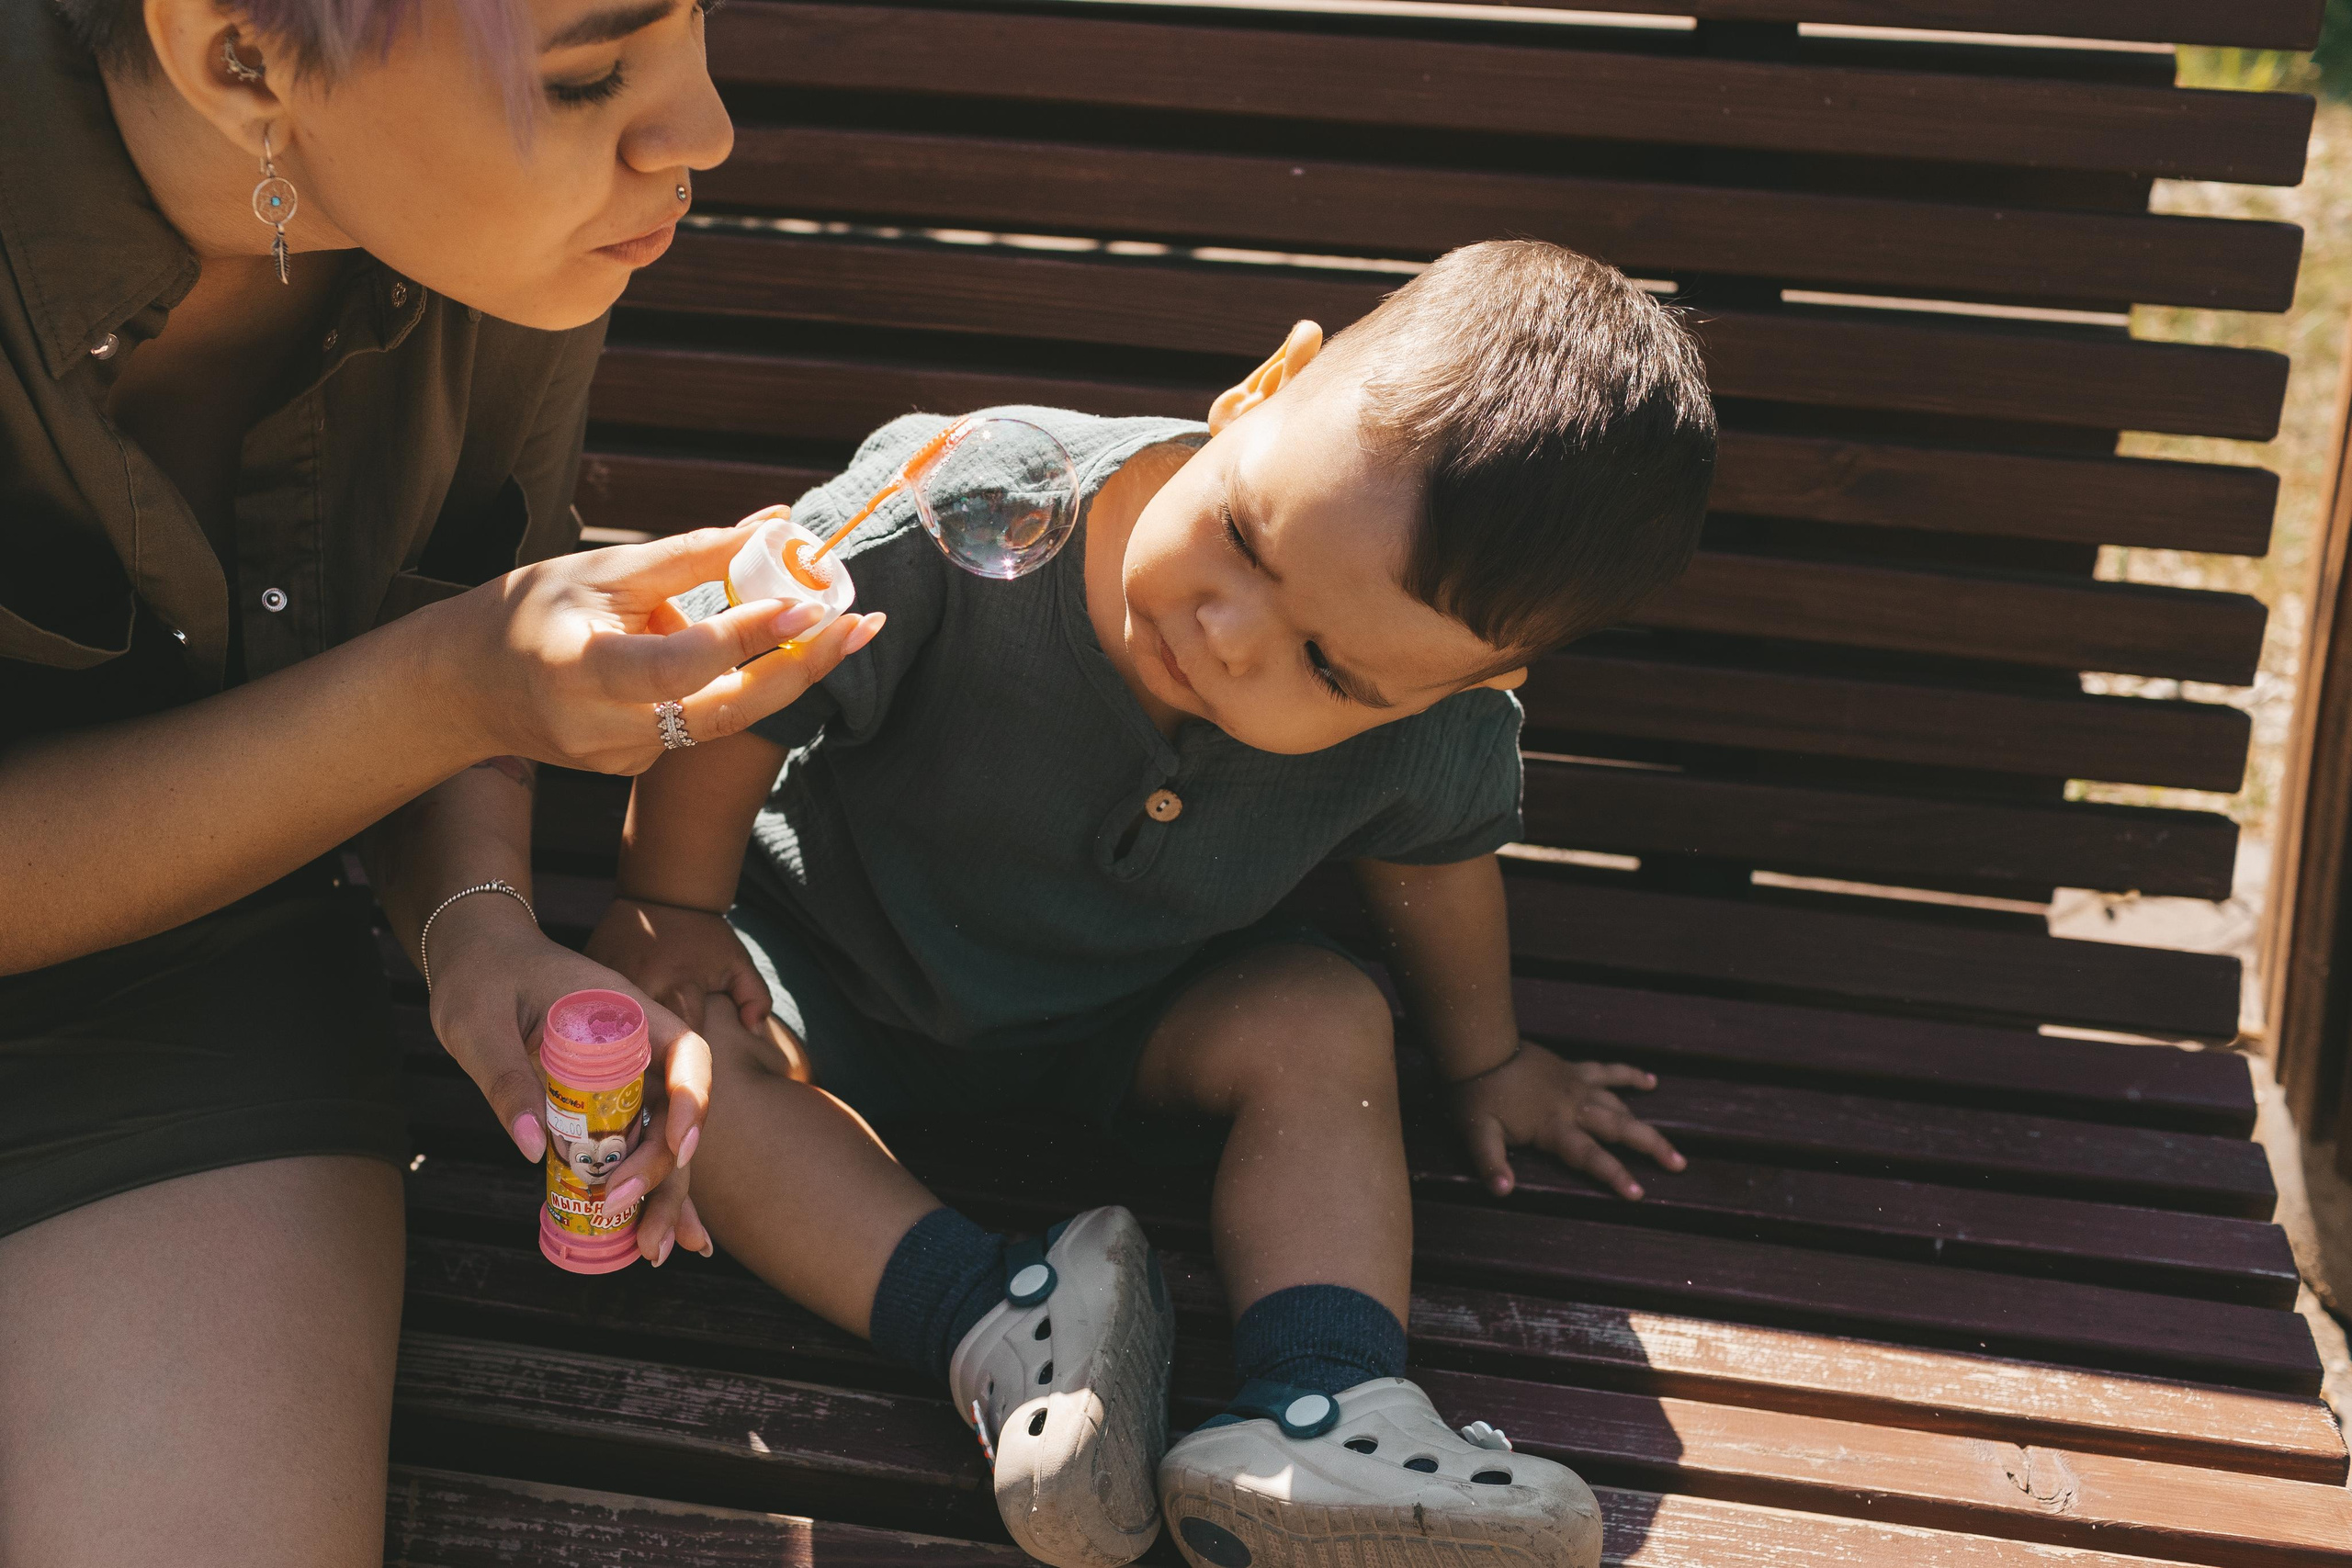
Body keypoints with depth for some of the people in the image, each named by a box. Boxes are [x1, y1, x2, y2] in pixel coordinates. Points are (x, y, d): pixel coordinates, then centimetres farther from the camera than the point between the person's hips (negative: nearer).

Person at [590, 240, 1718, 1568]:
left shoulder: (1439, 721, -26)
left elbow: (1433, 854, 1)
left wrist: (1485, 1062, 16)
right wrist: (674, 911, -9)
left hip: (1132, 1016, 1)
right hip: (844, 977, -1)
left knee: (1324, 1022, -24)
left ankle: (1315, 1413, -34)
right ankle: (1001, 1332, -35)